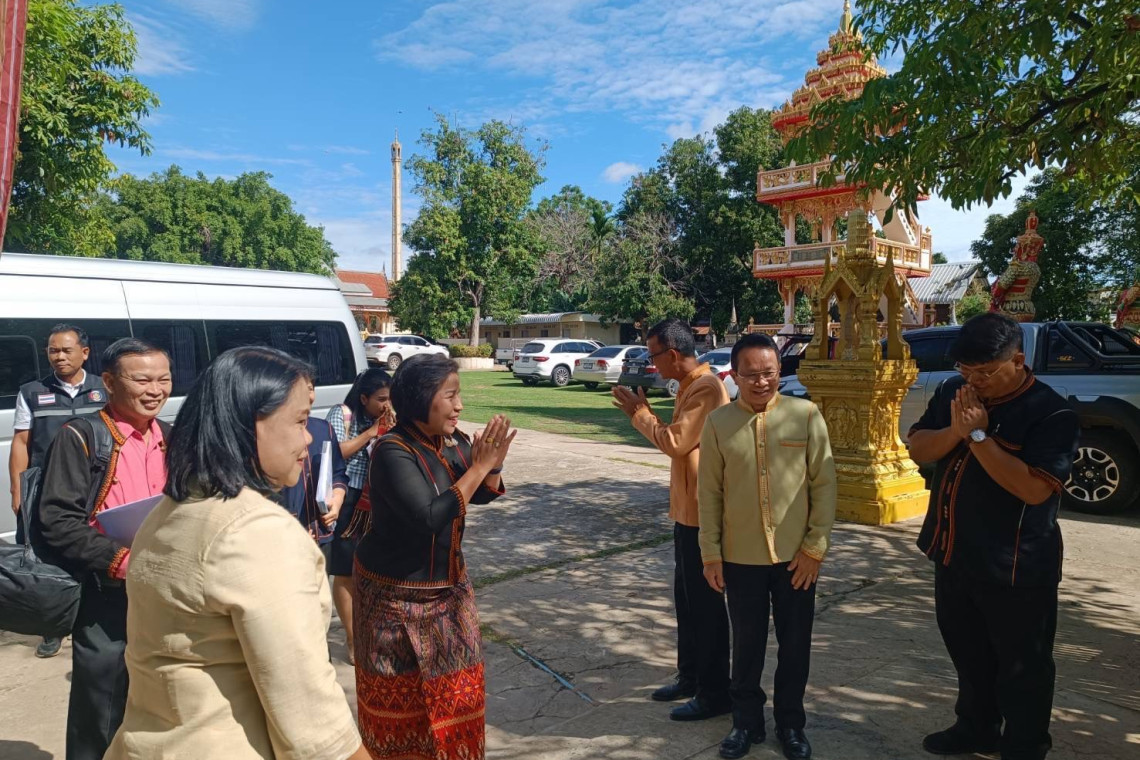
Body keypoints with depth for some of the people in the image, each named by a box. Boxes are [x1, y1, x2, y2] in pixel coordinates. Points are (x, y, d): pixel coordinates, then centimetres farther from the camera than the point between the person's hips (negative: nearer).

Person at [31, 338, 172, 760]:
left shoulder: (171, 439, 8)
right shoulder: (80, 437, -10)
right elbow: (56, 521, -16)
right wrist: (120, 560, -23)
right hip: (105, 600, -5)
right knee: (100, 724, 9)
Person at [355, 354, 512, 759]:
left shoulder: (452, 440, -4)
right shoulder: (392, 452, -24)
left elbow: (484, 495, 6)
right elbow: (430, 518, -31)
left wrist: (492, 465, -15)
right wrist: (479, 466, -27)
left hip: (448, 585, 7)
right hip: (397, 594, -6)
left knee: (454, 682, 18)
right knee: (401, 695, 11)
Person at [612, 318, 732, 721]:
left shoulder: (706, 388, -19)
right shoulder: (690, 386, 13)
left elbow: (676, 442, -21)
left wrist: (639, 412, -11)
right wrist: (641, 411, 5)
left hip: (702, 511, -10)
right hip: (687, 508, 10)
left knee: (705, 601, 0)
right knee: (686, 595, 18)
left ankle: (715, 693, 13)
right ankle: (690, 676, 32)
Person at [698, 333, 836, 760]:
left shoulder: (806, 415, -6)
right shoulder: (717, 424, -4)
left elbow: (824, 483, -3)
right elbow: (709, 493, 1)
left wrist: (815, 546, -5)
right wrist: (710, 553, 0)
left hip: (796, 554, 0)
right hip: (740, 556, 0)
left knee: (795, 644, 13)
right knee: (746, 644, 14)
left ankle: (791, 724, 34)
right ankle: (747, 721, 34)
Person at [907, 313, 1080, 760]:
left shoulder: (1051, 413, -17)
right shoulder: (953, 393, 2)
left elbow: (1035, 488, -27)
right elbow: (917, 448, -3)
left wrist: (978, 435, -28)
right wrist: (955, 430, -21)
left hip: (1015, 567, -6)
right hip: (953, 555, 6)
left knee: (1021, 666, 12)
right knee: (968, 654, 23)